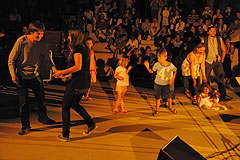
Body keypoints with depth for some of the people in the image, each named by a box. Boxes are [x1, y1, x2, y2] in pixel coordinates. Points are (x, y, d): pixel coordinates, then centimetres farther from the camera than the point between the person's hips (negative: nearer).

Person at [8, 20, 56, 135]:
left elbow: (47, 60, 0)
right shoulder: (21, 41, -16)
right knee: (23, 102, 1)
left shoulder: (42, 44, -8)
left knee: (41, 99, 13)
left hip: (35, 76, 3)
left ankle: (43, 118, 38)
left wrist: (54, 70, -16)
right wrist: (13, 74, -19)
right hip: (21, 77, -3)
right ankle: (25, 126, 16)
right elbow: (11, 59, -9)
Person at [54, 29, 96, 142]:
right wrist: (67, 75, 26)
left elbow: (78, 67, -23)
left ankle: (65, 135, 7)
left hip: (77, 82, -9)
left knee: (65, 107, 2)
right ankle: (91, 124, 21)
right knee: (74, 104, 25)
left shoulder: (77, 49, -14)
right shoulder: (85, 49, 15)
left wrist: (61, 72, -16)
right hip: (86, 82, 9)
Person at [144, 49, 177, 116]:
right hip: (157, 84, 0)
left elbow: (175, 71, 3)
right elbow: (152, 71, -3)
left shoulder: (170, 65, -16)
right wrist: (147, 67, -18)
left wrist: (172, 78, -7)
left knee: (168, 96, 9)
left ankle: (170, 107, 38)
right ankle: (157, 110, 26)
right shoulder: (157, 64, -15)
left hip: (166, 84, 0)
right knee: (158, 97, 9)